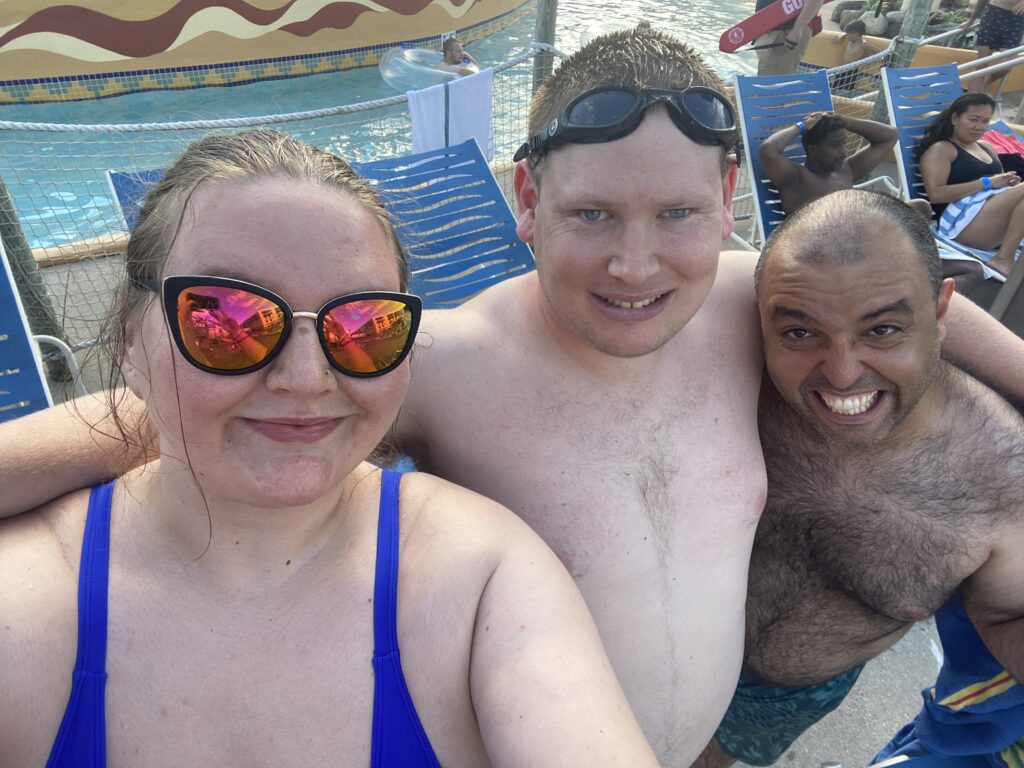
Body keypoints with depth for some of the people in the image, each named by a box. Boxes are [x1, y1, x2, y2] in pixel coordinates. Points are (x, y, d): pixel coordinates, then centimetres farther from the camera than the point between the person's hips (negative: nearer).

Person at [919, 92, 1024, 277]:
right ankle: (1003, 259, -26)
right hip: (963, 219, -8)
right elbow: (936, 194, -11)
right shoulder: (940, 149, 4)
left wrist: (1009, 182, 6)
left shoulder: (986, 147, 28)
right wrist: (986, 183, -12)